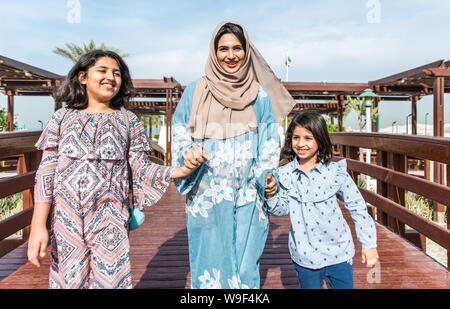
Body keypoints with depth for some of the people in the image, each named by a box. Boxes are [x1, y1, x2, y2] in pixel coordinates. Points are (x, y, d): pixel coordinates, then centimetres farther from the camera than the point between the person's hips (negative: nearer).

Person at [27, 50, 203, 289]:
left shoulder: (127, 120, 5)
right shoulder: (63, 117, 6)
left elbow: (141, 170, -1)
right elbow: (46, 173, 3)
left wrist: (177, 171, -18)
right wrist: (38, 226, -2)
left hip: (110, 221, 0)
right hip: (67, 221, 1)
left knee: (110, 278, 3)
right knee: (67, 278, 9)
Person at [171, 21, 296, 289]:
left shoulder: (260, 95, 7)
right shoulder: (196, 91, 4)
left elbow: (269, 142, 8)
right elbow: (180, 132, 8)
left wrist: (267, 176, -6)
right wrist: (187, 153, -13)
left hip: (248, 199, 1)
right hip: (206, 197, 0)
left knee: (245, 265, 8)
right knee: (210, 262, 7)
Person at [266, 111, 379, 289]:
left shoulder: (335, 171, -10)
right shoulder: (285, 174, -7)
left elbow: (357, 207, -2)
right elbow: (282, 208, 1)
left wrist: (369, 244, 1)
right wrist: (271, 196, -20)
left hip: (339, 253, 0)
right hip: (305, 256, 1)